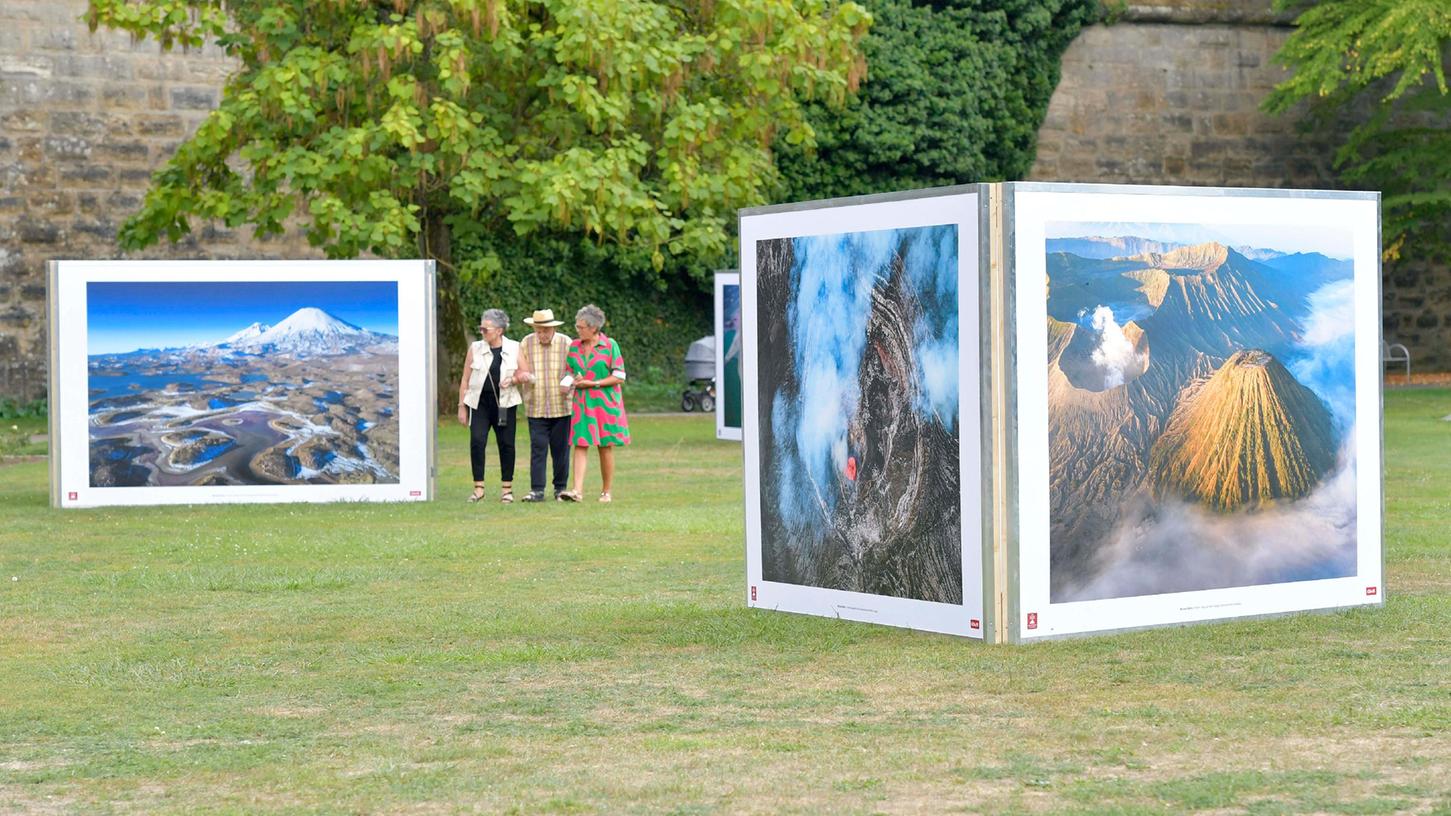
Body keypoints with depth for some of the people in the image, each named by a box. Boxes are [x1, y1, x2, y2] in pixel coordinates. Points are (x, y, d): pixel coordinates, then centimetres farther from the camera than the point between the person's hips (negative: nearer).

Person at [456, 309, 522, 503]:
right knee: (477, 442, -11)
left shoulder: (514, 349, 4)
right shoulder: (475, 348, 5)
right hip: (480, 403, 0)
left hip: (505, 403, 0)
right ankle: (478, 487, -4)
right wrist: (462, 406, 3)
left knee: (506, 444, 3)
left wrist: (513, 379, -13)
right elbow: (465, 379, 7)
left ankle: (507, 488, 13)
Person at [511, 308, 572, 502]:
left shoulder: (566, 344, 1)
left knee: (560, 449, 4)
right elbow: (519, 370, 4)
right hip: (536, 407, 0)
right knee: (537, 448, -5)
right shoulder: (526, 344, 4)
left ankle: (561, 488, 14)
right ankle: (537, 489, -4)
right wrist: (520, 375, -19)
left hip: (561, 407, 0)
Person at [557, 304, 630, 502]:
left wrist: (593, 383, -12)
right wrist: (568, 382, -6)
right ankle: (577, 490, -15)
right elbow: (570, 373, 17)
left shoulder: (610, 346, -5)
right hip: (581, 402, 3)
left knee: (606, 447, 2)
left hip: (605, 402, -3)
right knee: (580, 445, -8)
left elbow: (619, 376, -6)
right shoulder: (574, 346, 8)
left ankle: (606, 491, 12)